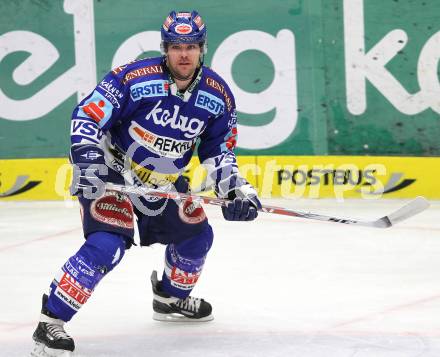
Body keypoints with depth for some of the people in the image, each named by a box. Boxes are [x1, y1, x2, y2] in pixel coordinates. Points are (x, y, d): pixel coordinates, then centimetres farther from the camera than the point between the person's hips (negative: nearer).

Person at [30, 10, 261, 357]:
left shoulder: (218, 95, -7)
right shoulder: (133, 78, -24)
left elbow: (219, 150, 4)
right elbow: (86, 116, -20)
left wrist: (235, 188, -10)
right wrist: (88, 162, -30)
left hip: (165, 182, 7)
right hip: (111, 175, -7)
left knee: (196, 235, 15)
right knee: (108, 245, -24)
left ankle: (171, 298, 45)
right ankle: (50, 323, -20)